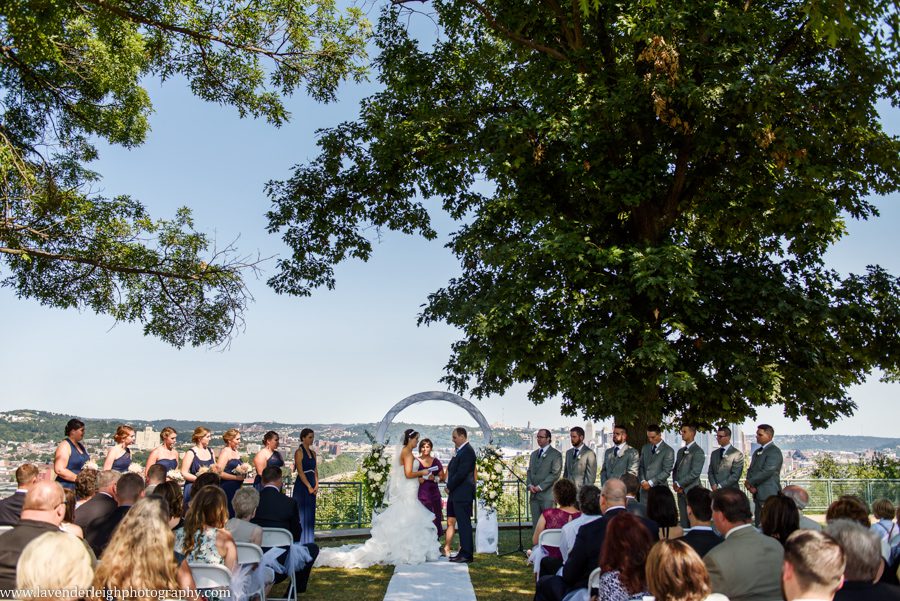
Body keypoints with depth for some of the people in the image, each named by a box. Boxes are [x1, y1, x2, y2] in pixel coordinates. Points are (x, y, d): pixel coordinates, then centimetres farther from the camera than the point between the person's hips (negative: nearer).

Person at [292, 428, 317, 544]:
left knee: (311, 514, 9)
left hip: (312, 487, 7)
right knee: (302, 514, -5)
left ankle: (309, 541, 16)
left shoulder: (313, 452, 14)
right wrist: (309, 486, -15)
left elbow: (315, 470, 13)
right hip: (302, 486, -7)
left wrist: (316, 485, 0)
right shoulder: (299, 452, -8)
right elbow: (300, 471, -14)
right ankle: (300, 542, 0)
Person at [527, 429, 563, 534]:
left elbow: (555, 474, -10)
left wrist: (540, 487, -13)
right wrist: (529, 485, 0)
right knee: (536, 524, 6)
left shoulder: (556, 454, -2)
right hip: (534, 494, 6)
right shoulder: (534, 454, 19)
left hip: (547, 495, -6)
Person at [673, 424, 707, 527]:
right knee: (683, 521, 8)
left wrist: (679, 484, -12)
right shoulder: (681, 451, 17)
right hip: (681, 491, 7)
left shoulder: (698, 451, -9)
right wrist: (675, 483, 1)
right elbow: (675, 469, 19)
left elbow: (695, 473, -16)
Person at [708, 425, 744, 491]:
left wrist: (720, 486, -13)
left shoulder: (737, 454, -3)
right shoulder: (714, 454, 15)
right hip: (716, 491, 4)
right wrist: (713, 485, -4)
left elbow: (735, 475, -10)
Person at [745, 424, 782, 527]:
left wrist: (749, 482, -10)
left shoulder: (774, 452, -10)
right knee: (758, 525, 10)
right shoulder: (757, 452, 18)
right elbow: (751, 470, 15)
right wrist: (750, 485, -4)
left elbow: (767, 472, -19)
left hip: (769, 495, -8)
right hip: (758, 494, 8)